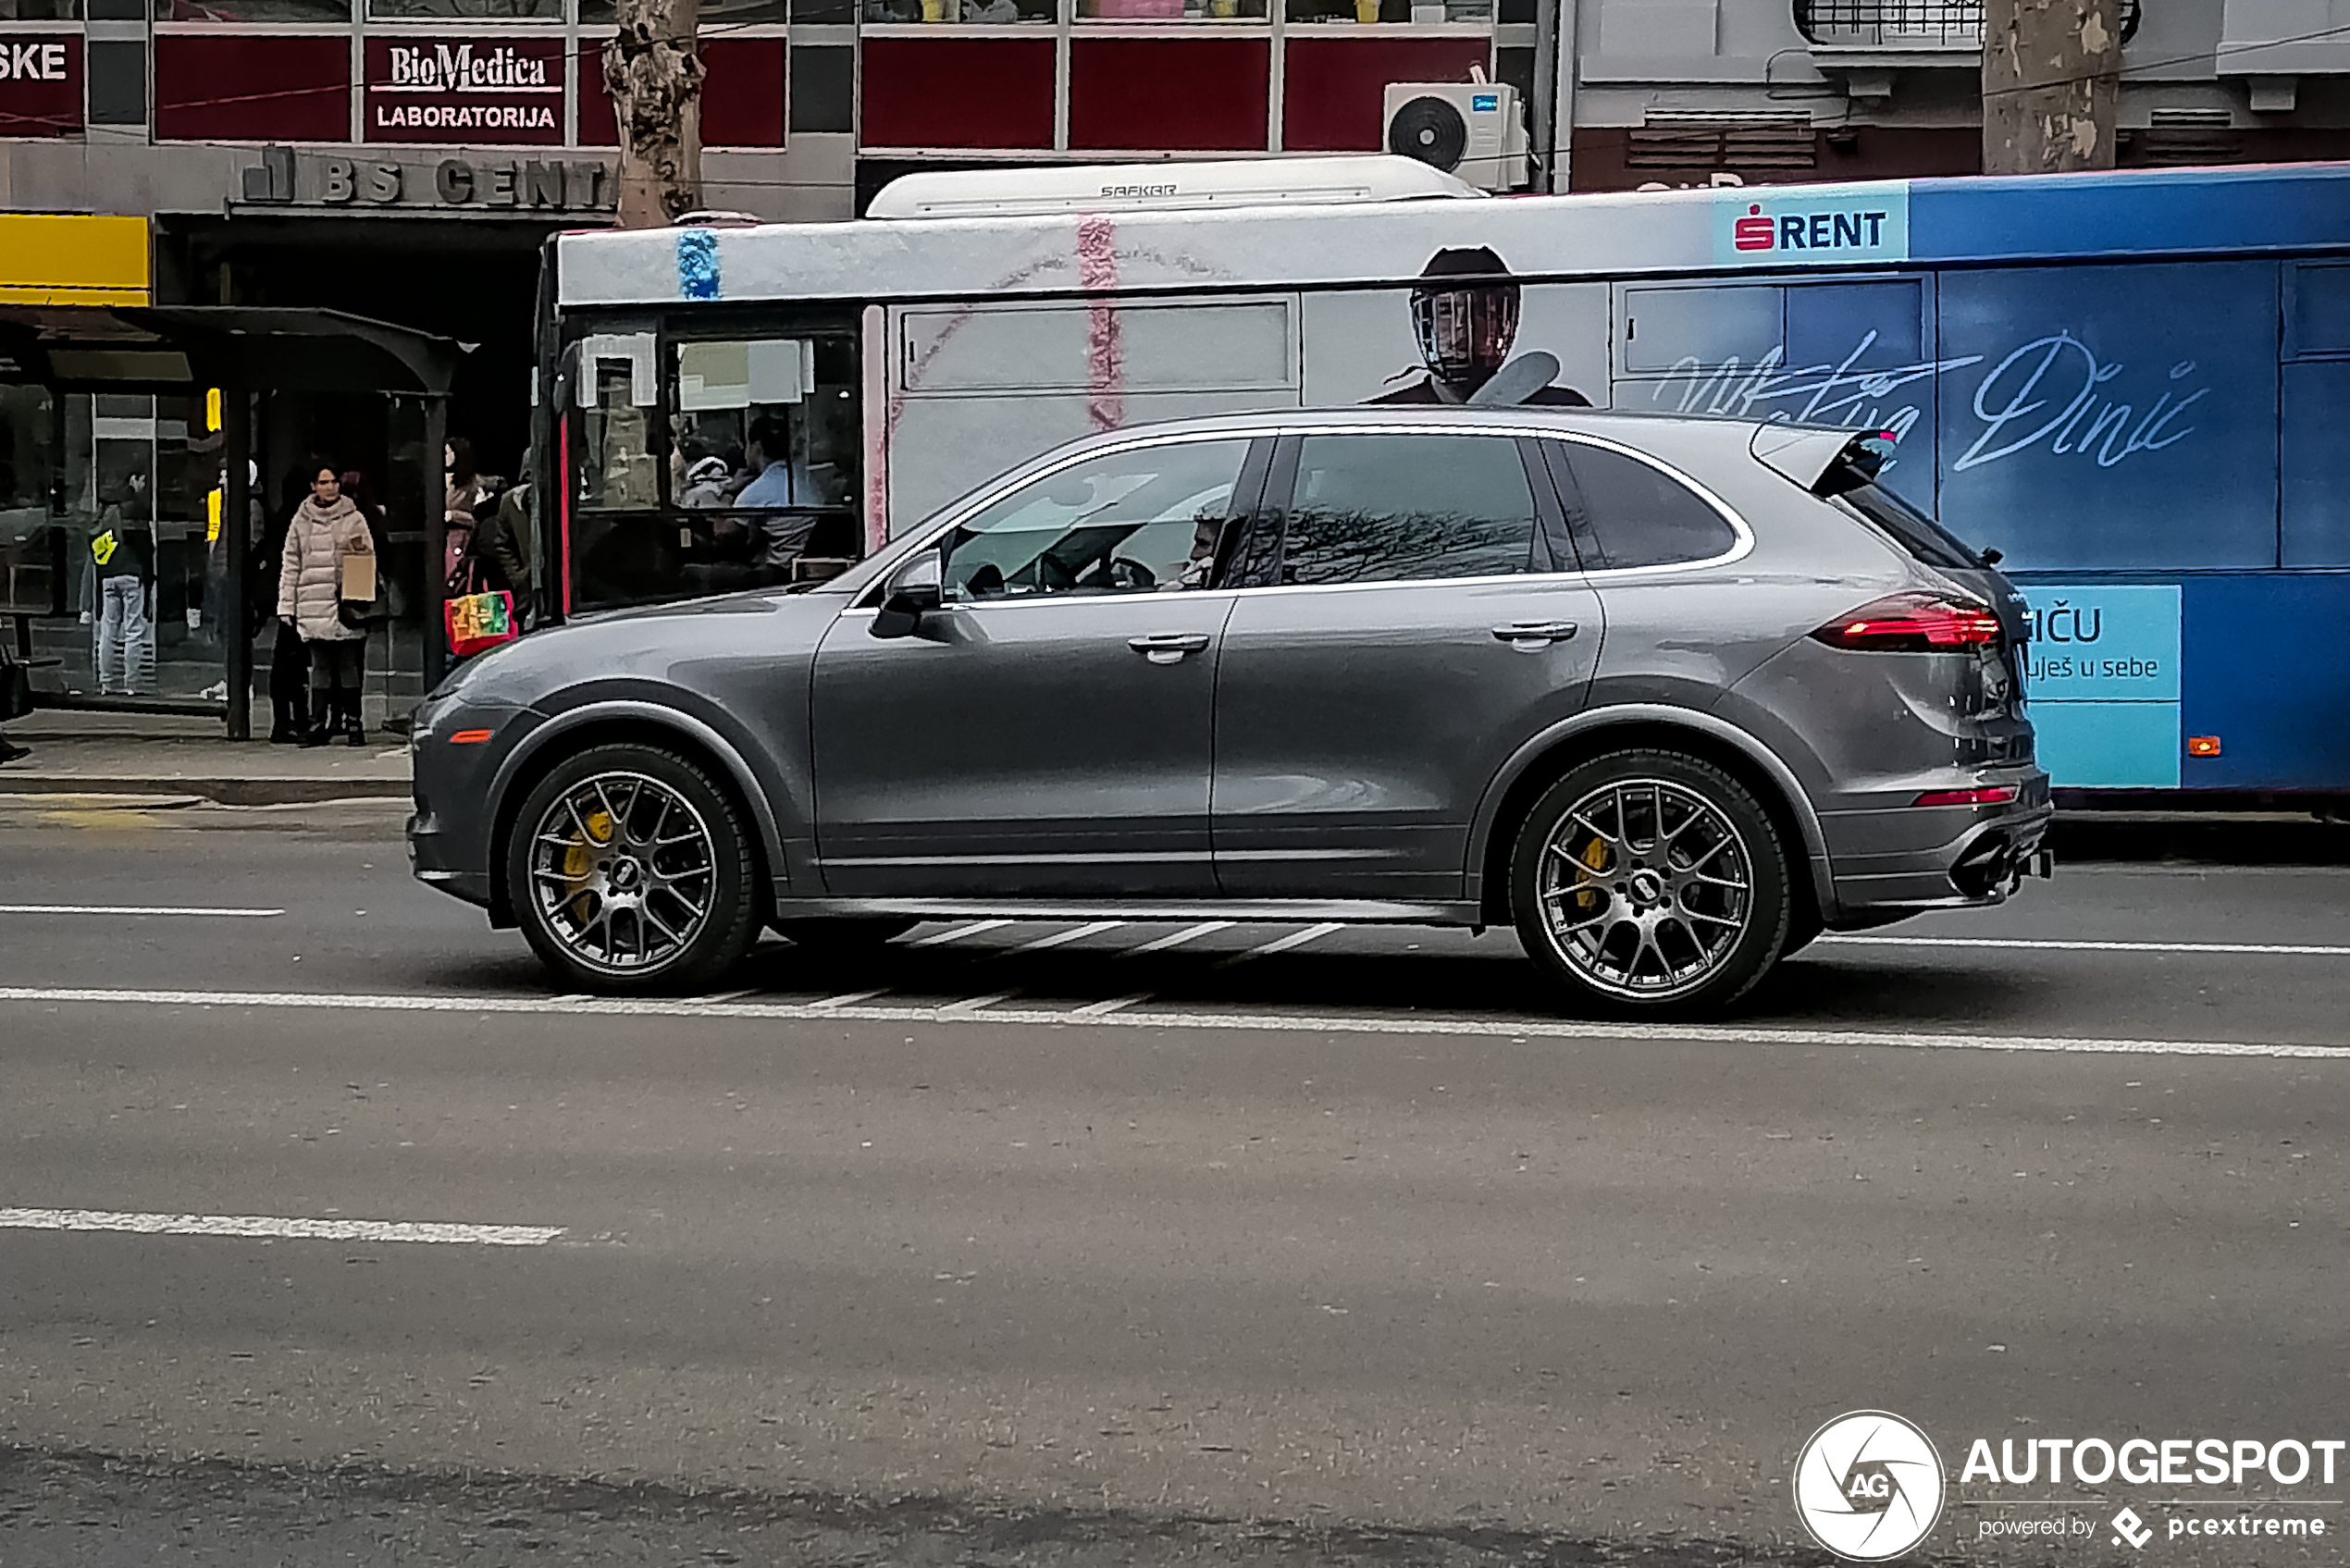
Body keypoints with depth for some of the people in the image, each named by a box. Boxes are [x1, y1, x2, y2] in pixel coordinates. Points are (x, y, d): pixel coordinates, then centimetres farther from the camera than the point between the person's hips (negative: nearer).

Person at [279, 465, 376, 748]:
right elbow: (291, 566, 13)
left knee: (349, 663, 0)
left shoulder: (354, 518, 7)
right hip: (313, 605, 1)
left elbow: (369, 558, 6)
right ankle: (319, 723, 3)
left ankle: (353, 722, 6)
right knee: (320, 665, 1)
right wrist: (286, 606, 7)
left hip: (347, 604, -1)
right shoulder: (302, 521, 12)